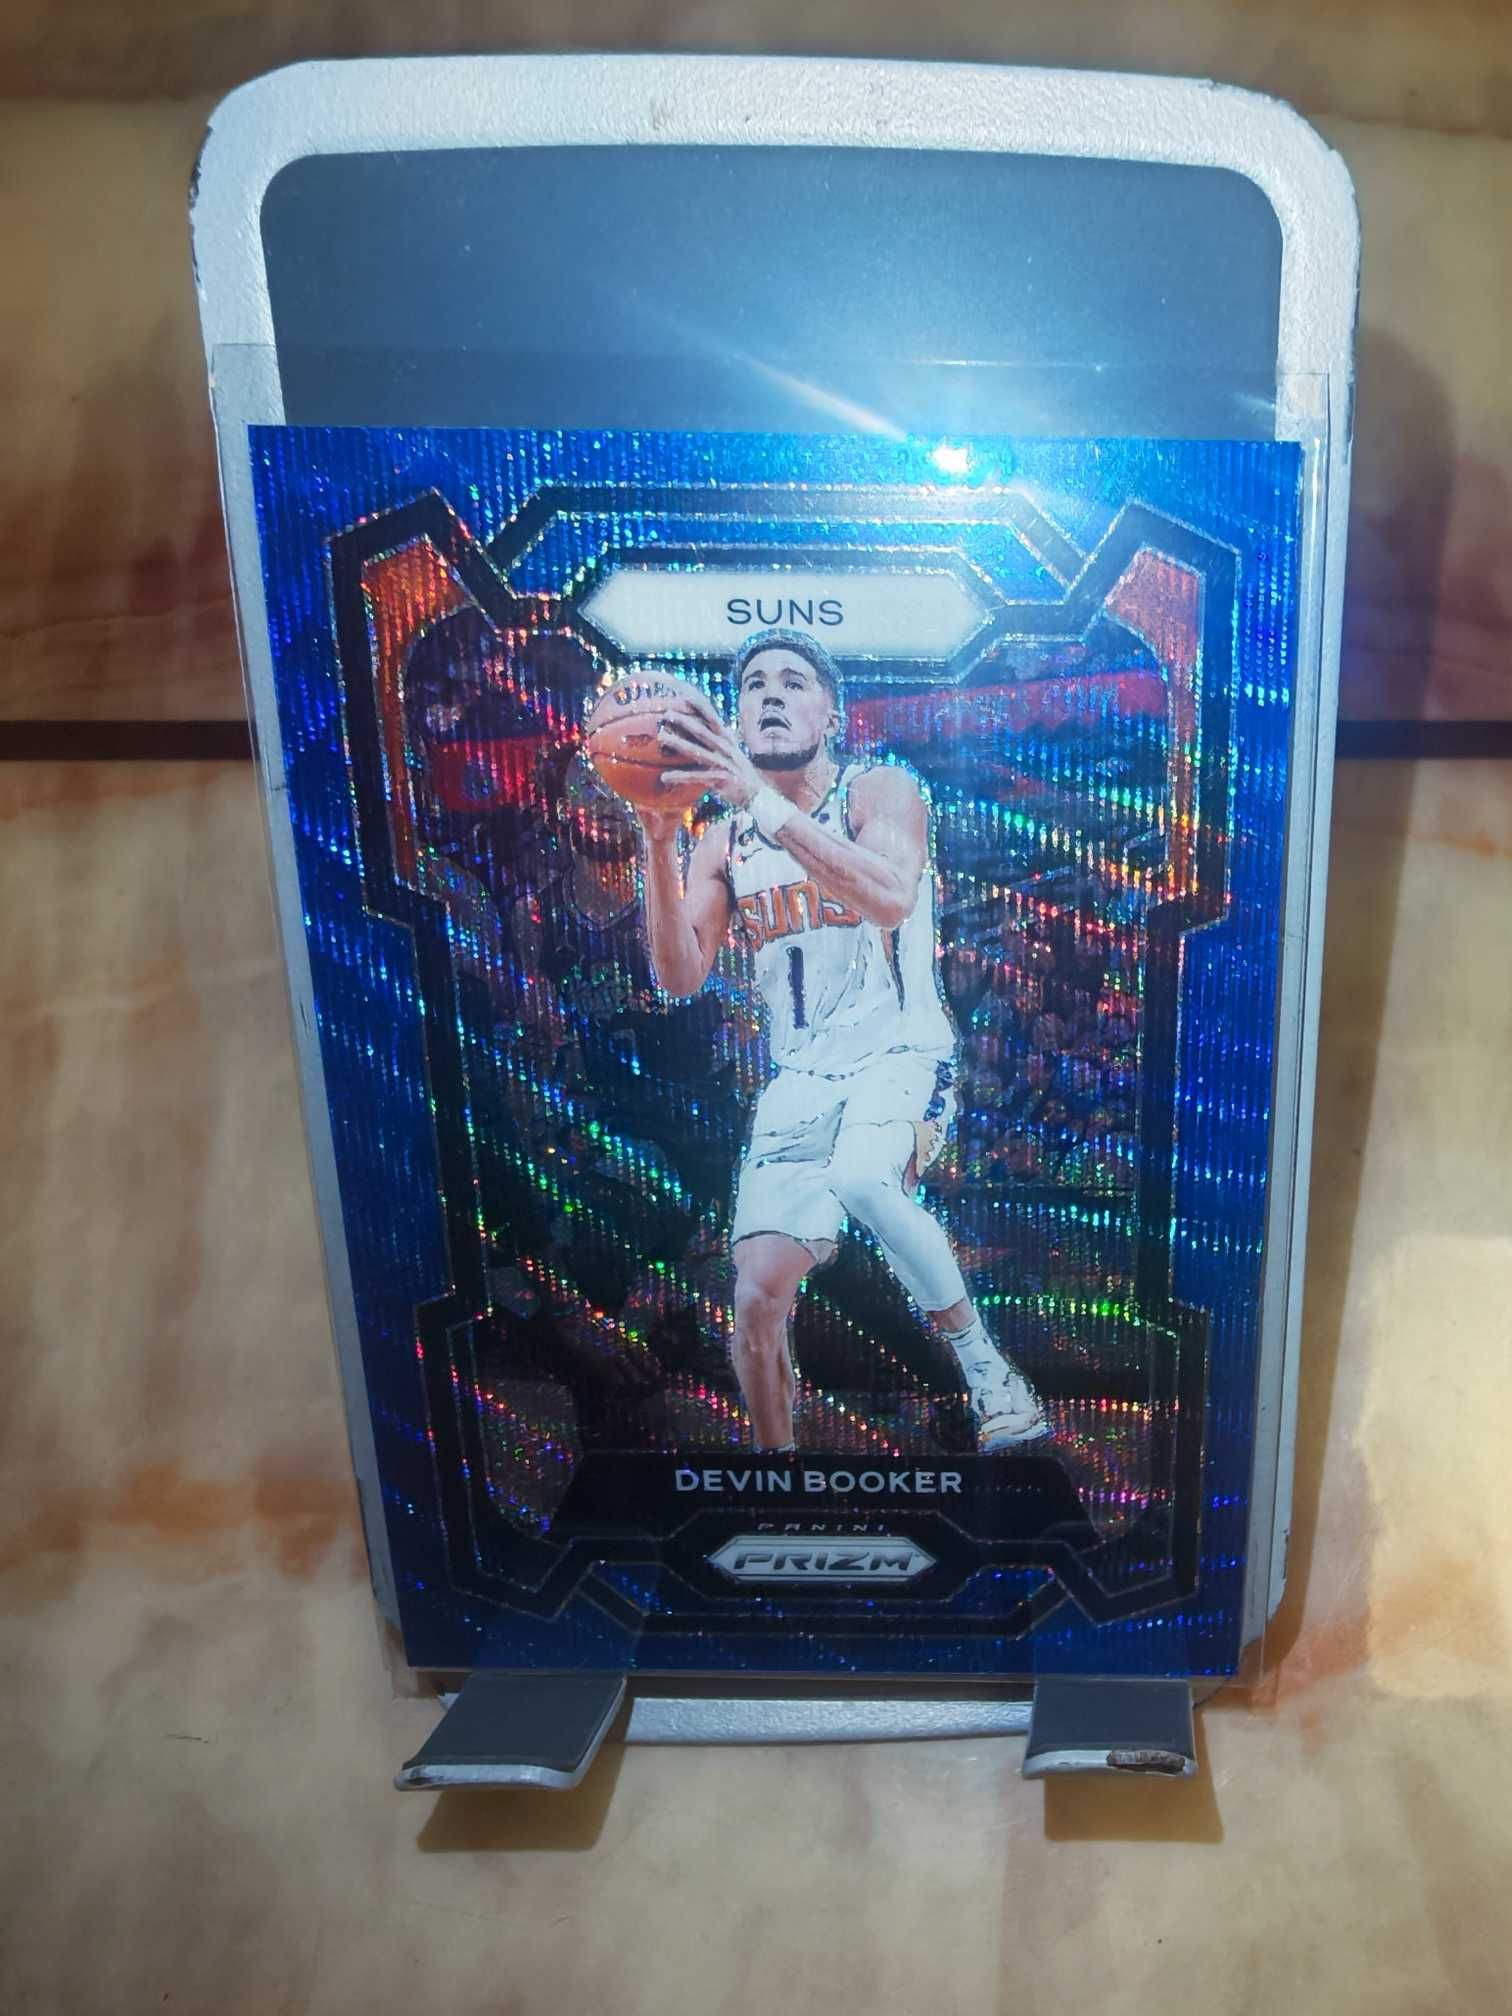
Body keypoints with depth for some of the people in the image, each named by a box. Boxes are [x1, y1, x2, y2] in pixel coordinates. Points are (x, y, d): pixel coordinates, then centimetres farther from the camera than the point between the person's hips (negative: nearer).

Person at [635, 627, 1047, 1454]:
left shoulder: (880, 791, -6)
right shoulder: (725, 841, 7)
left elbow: (891, 897, -28)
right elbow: (680, 976, -3)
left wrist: (759, 800, -35)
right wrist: (659, 844, -17)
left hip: (900, 1054, -4)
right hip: (799, 1077, 4)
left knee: (860, 1178, -37)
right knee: (757, 1297, -4)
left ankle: (979, 1356, -15)